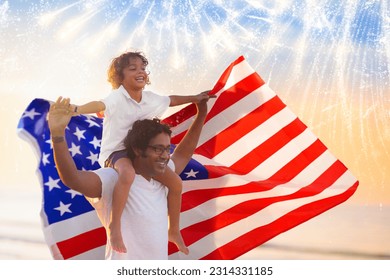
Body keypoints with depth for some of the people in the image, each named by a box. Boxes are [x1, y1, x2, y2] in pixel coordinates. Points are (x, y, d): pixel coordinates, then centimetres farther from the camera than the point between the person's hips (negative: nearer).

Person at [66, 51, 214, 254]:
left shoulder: (150, 98, 3)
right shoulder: (117, 98, -19)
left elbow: (170, 100, 24)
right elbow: (101, 104, -41)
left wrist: (194, 98, 32)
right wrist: (78, 109, -60)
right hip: (116, 151, -7)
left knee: (175, 182, 2)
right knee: (128, 173, -42)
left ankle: (174, 232, 21)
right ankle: (115, 226, -29)